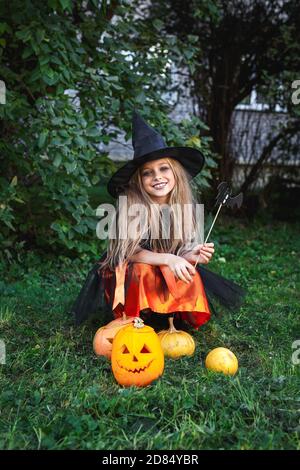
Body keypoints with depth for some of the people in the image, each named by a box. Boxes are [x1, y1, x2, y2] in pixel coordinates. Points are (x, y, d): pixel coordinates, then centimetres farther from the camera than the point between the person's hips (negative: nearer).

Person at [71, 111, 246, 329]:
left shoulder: (184, 205, -10)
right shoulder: (129, 204, -22)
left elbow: (180, 250, -5)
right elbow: (130, 252, -24)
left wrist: (191, 255, -29)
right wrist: (168, 259, -38)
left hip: (170, 275, 4)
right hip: (128, 275, -3)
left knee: (192, 282, -23)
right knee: (143, 271, -34)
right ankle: (131, 320, -8)